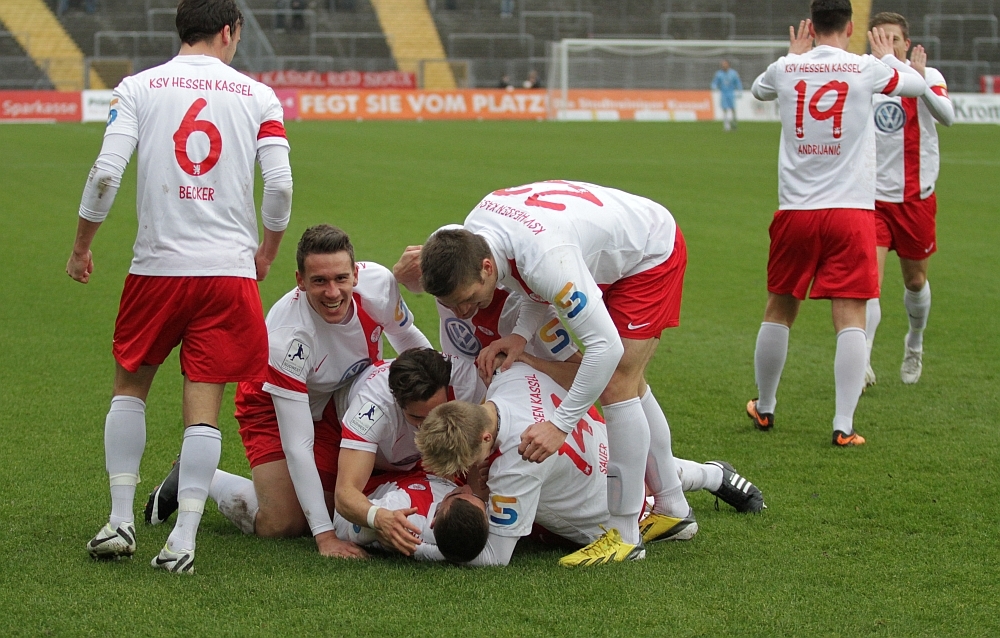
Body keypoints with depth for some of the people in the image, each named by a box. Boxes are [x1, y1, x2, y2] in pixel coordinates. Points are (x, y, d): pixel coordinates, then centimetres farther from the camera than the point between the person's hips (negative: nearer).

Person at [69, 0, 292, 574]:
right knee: (204, 404, 1)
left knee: (130, 384, 19)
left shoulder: (137, 87, 3)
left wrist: (82, 245, 7)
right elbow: (280, 186, -3)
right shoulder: (257, 96, 4)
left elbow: (106, 173, -7)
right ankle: (183, 541, -4)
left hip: (157, 266, 1)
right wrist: (267, 252, 14)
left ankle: (121, 520, 13)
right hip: (230, 267, 0)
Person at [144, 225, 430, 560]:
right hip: (274, 407, -5)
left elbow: (406, 336, 1)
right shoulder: (289, 336, -40)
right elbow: (297, 445, -38)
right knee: (281, 525, -14)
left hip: (340, 400, 5)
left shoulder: (379, 282, -27)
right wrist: (324, 535, -40)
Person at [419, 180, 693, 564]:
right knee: (629, 388, 16)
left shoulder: (545, 259, -43)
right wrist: (521, 334, -19)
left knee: (616, 386, -15)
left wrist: (559, 424, -39)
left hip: (652, 254, -9)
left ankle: (625, 536, -9)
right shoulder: (472, 232, -18)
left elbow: (606, 346, -41)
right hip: (610, 256, 9)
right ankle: (672, 509, 29)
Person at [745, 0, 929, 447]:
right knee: (850, 319, -2)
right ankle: (844, 424, -8)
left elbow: (758, 89, 26)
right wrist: (888, 57, 33)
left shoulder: (786, 69, 1)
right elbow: (917, 85, 15)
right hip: (851, 211, -2)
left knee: (779, 310, 16)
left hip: (795, 211, 2)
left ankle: (764, 408, 29)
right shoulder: (867, 69, -5)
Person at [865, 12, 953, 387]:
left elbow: (947, 116, -25)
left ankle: (915, 346, 42)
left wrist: (919, 82, -41)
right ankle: (862, 364, -20)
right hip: (873, 197, 0)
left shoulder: (928, 76, -6)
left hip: (917, 197, 0)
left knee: (914, 280, 15)